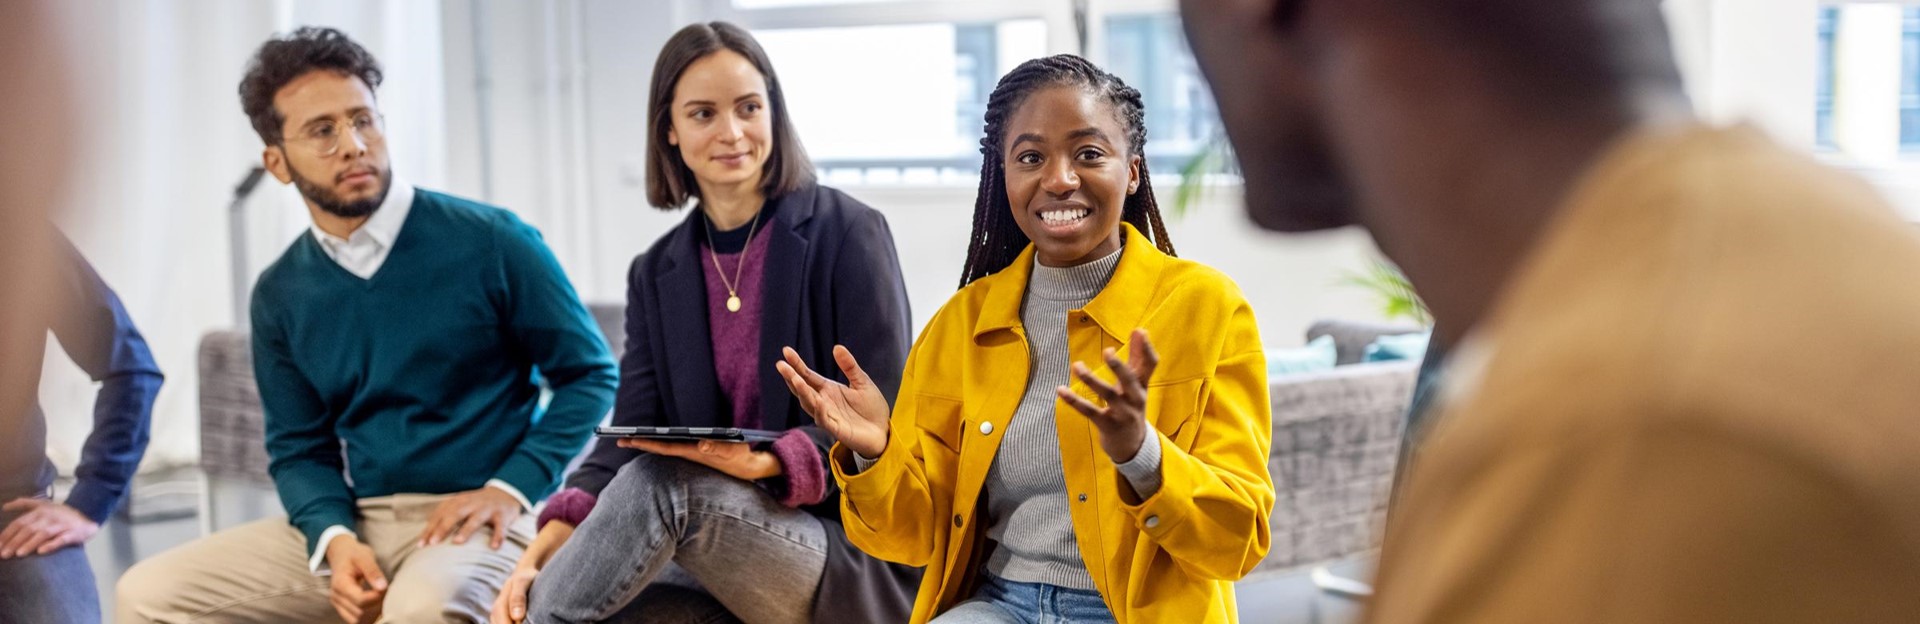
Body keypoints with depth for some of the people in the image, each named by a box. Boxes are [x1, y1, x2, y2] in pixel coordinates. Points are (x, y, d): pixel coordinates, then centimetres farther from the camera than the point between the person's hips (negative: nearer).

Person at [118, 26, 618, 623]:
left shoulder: (492, 242, -6)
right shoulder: (280, 295, 7)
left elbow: (590, 374, -1)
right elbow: (299, 448, 11)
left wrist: (510, 490, -13)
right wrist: (335, 538, -10)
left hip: (477, 519, -5)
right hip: (355, 521, 5)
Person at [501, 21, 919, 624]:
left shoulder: (848, 233, -4)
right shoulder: (656, 274, 11)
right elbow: (630, 439, 1)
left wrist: (769, 463, -27)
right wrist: (549, 541, -18)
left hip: (860, 561, -3)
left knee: (663, 483, -30)